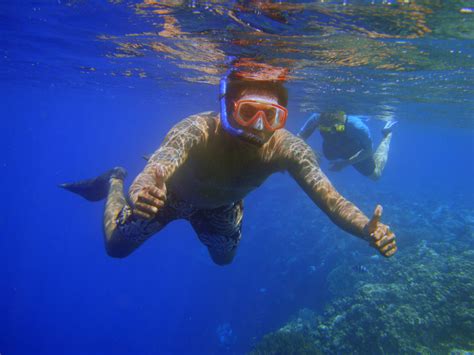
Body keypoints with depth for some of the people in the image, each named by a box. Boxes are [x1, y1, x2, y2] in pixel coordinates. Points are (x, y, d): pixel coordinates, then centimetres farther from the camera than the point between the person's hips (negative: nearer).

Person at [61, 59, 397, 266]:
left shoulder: (287, 148, -36)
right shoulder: (197, 131, -44)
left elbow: (331, 199, -39)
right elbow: (153, 169, -57)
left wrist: (368, 229, -58)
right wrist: (140, 191, -81)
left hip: (222, 204, 3)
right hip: (172, 193, -3)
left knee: (224, 257, 26)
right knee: (116, 246, 7)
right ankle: (115, 182, 35)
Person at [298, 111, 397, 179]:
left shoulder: (356, 126, -44)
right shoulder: (317, 118, -39)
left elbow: (368, 151, -29)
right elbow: (300, 138, -25)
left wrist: (345, 163, -38)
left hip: (357, 153, -3)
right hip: (333, 151, 3)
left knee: (375, 175, 22)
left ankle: (387, 135, 33)